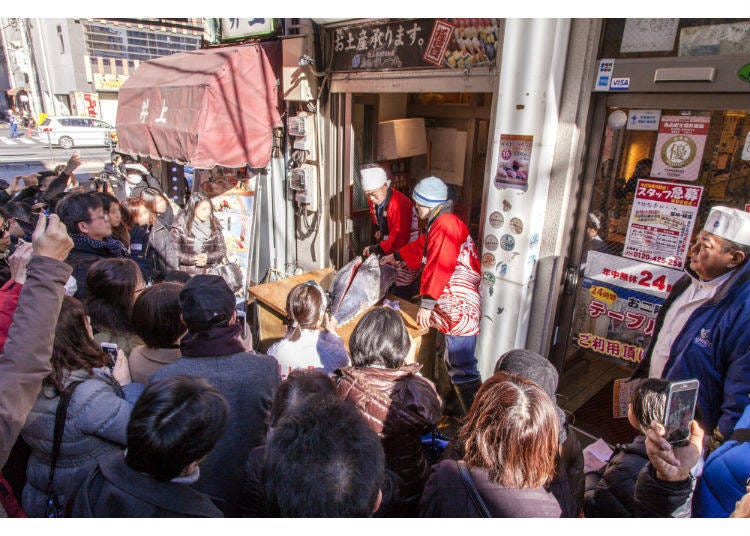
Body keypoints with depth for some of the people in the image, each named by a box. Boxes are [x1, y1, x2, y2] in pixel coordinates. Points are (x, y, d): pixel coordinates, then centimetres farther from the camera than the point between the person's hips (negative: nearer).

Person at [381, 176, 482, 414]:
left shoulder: (446, 224, -18)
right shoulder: (438, 224, 17)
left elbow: (439, 267, -27)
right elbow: (420, 246, 34)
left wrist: (427, 304, -28)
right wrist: (396, 256, 45)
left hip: (459, 309, -12)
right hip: (451, 308, 12)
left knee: (462, 369, -8)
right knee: (454, 364, 23)